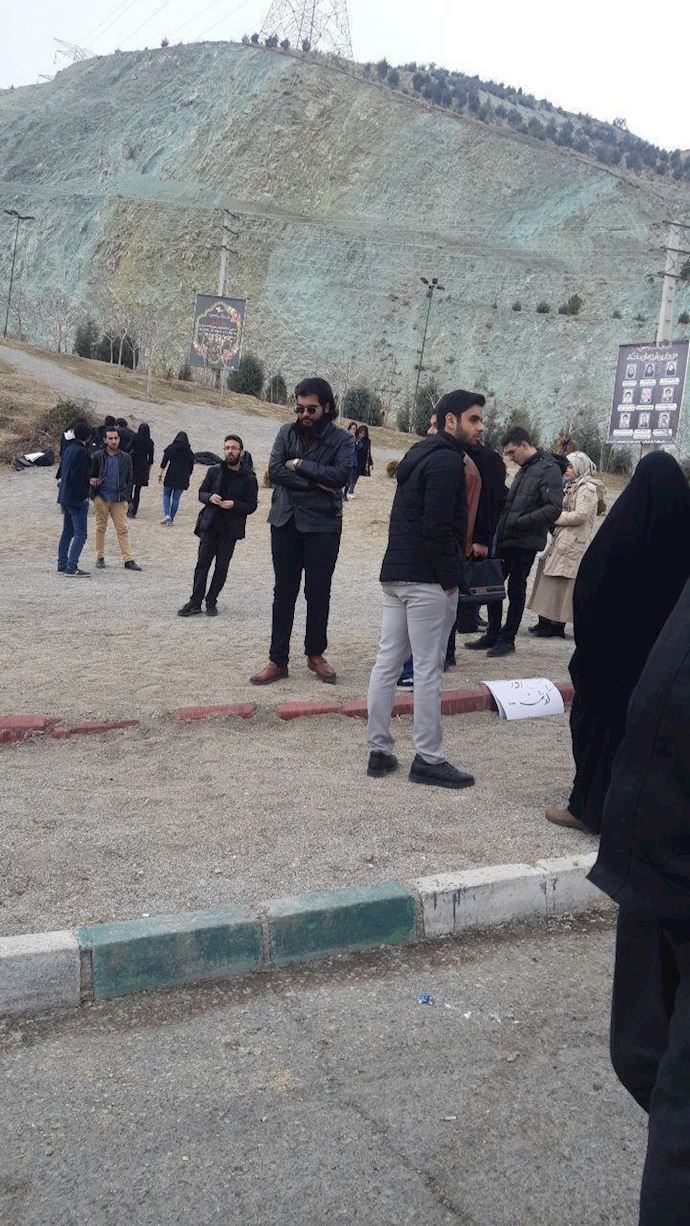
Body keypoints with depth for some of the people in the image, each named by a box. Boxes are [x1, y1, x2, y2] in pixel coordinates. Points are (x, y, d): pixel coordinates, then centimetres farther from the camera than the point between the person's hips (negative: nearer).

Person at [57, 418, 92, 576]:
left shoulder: (68, 448, 12)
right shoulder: (81, 451, -16)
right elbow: (78, 476, -21)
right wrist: (84, 496, -15)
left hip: (65, 496, 9)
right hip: (77, 498, -9)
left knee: (67, 532, 15)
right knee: (80, 533, -7)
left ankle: (62, 565, 19)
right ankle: (72, 567, -11)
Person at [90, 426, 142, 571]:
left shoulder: (126, 458, 7)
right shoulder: (97, 456, 1)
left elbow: (129, 480, 13)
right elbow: (90, 475, 7)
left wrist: (126, 496, 3)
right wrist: (93, 481, -16)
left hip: (119, 499, 1)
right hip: (101, 498, -1)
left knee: (123, 529, -2)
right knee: (101, 528, 7)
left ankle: (128, 560, -4)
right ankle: (100, 557, 17)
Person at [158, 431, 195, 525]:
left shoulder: (171, 448, 1)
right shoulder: (189, 451, 8)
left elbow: (164, 462, -5)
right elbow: (191, 468, 9)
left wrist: (160, 474, -3)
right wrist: (187, 477, 18)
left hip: (171, 476, -2)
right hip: (183, 478, 2)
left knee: (166, 495, 11)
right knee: (176, 498, 6)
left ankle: (167, 515, -8)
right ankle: (171, 519, 6)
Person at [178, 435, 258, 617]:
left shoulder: (248, 478, -3)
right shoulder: (214, 471, 5)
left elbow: (251, 506, -1)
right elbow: (201, 493, 12)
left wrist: (234, 505, -19)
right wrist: (210, 497, -11)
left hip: (230, 529, -1)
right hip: (209, 525, 2)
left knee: (221, 567, 4)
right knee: (202, 564, 0)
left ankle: (211, 601, 16)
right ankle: (195, 602, 5)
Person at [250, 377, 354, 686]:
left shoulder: (342, 439, -2)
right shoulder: (287, 433, 5)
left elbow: (341, 475, -19)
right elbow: (274, 472, -8)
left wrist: (300, 465, -14)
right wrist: (315, 483, -15)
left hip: (323, 526, -2)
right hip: (285, 522, 2)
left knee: (318, 594, 7)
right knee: (284, 593, 7)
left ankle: (315, 654, 25)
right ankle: (278, 660, 13)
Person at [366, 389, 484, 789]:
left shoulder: (419, 455, 18)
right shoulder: (448, 460, -12)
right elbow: (437, 528, -21)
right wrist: (450, 579, -14)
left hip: (396, 574, 10)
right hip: (427, 579, -10)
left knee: (388, 662, 9)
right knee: (429, 669, -3)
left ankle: (380, 750, 15)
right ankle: (429, 760, 4)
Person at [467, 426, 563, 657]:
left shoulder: (548, 469, -9)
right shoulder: (524, 470, 16)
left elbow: (554, 508, -17)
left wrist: (520, 523, -19)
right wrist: (501, 528, 6)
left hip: (525, 543, -8)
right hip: (505, 540, 8)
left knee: (516, 589, 2)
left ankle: (507, 639, 13)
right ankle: (492, 635, 21)